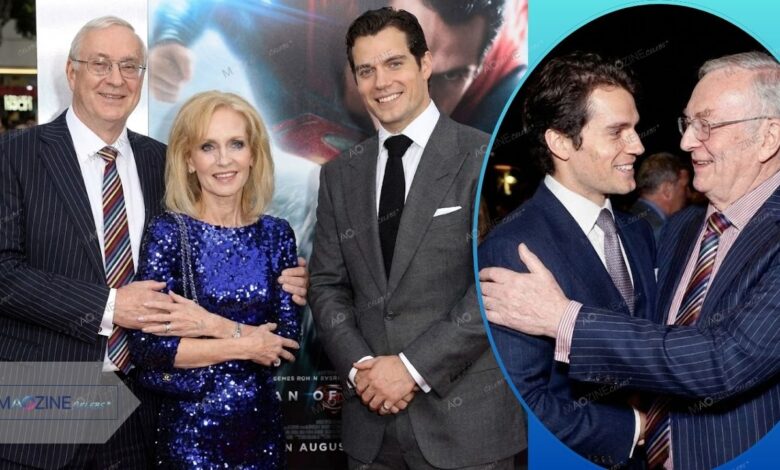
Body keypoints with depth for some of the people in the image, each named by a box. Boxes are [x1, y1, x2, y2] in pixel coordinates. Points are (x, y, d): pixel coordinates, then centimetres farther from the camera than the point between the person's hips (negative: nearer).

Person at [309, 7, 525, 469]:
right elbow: (327, 285, 9)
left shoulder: (487, 159, -6)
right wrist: (358, 365, -7)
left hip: (464, 418, -4)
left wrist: (413, 366, -14)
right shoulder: (341, 175, 9)